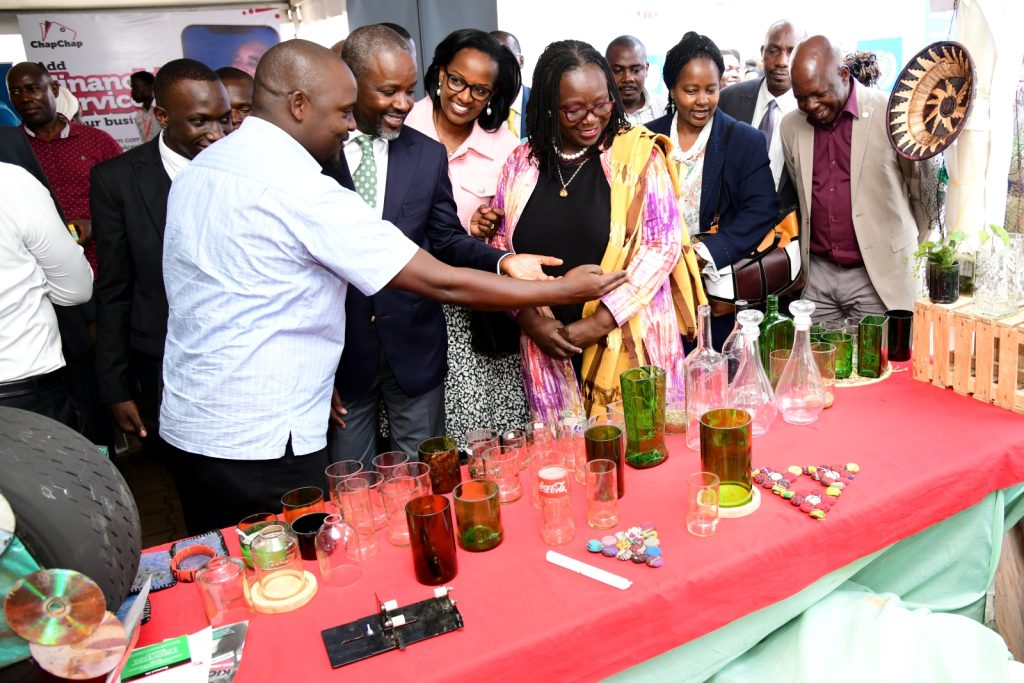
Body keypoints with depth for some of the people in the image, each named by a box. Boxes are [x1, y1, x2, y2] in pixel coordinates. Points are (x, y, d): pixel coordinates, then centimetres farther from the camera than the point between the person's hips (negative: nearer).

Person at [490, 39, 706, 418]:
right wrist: (531, 319, -8)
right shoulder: (522, 163, 5)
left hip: (628, 341, -2)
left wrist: (600, 321, -13)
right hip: (549, 348, 2)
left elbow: (663, 243, -7)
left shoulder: (639, 153, -3)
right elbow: (500, 248, 6)